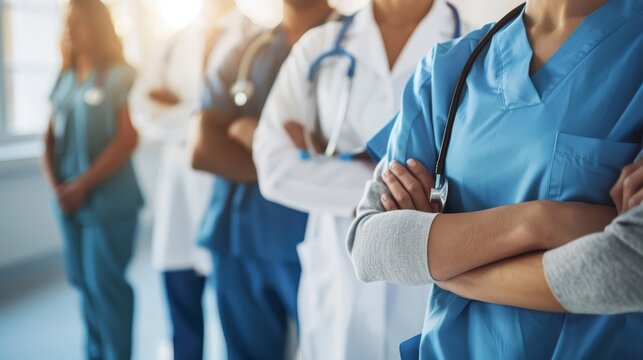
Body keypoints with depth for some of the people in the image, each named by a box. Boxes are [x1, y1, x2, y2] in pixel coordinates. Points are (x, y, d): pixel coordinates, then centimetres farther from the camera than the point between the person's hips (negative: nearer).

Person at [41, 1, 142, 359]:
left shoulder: (120, 76, -5)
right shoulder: (65, 80, 13)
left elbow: (128, 140, -12)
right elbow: (51, 137, 13)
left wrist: (83, 185, -13)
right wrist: (56, 184, -3)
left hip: (108, 201, -6)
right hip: (69, 201, 6)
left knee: (107, 285, -2)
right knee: (84, 282, 10)